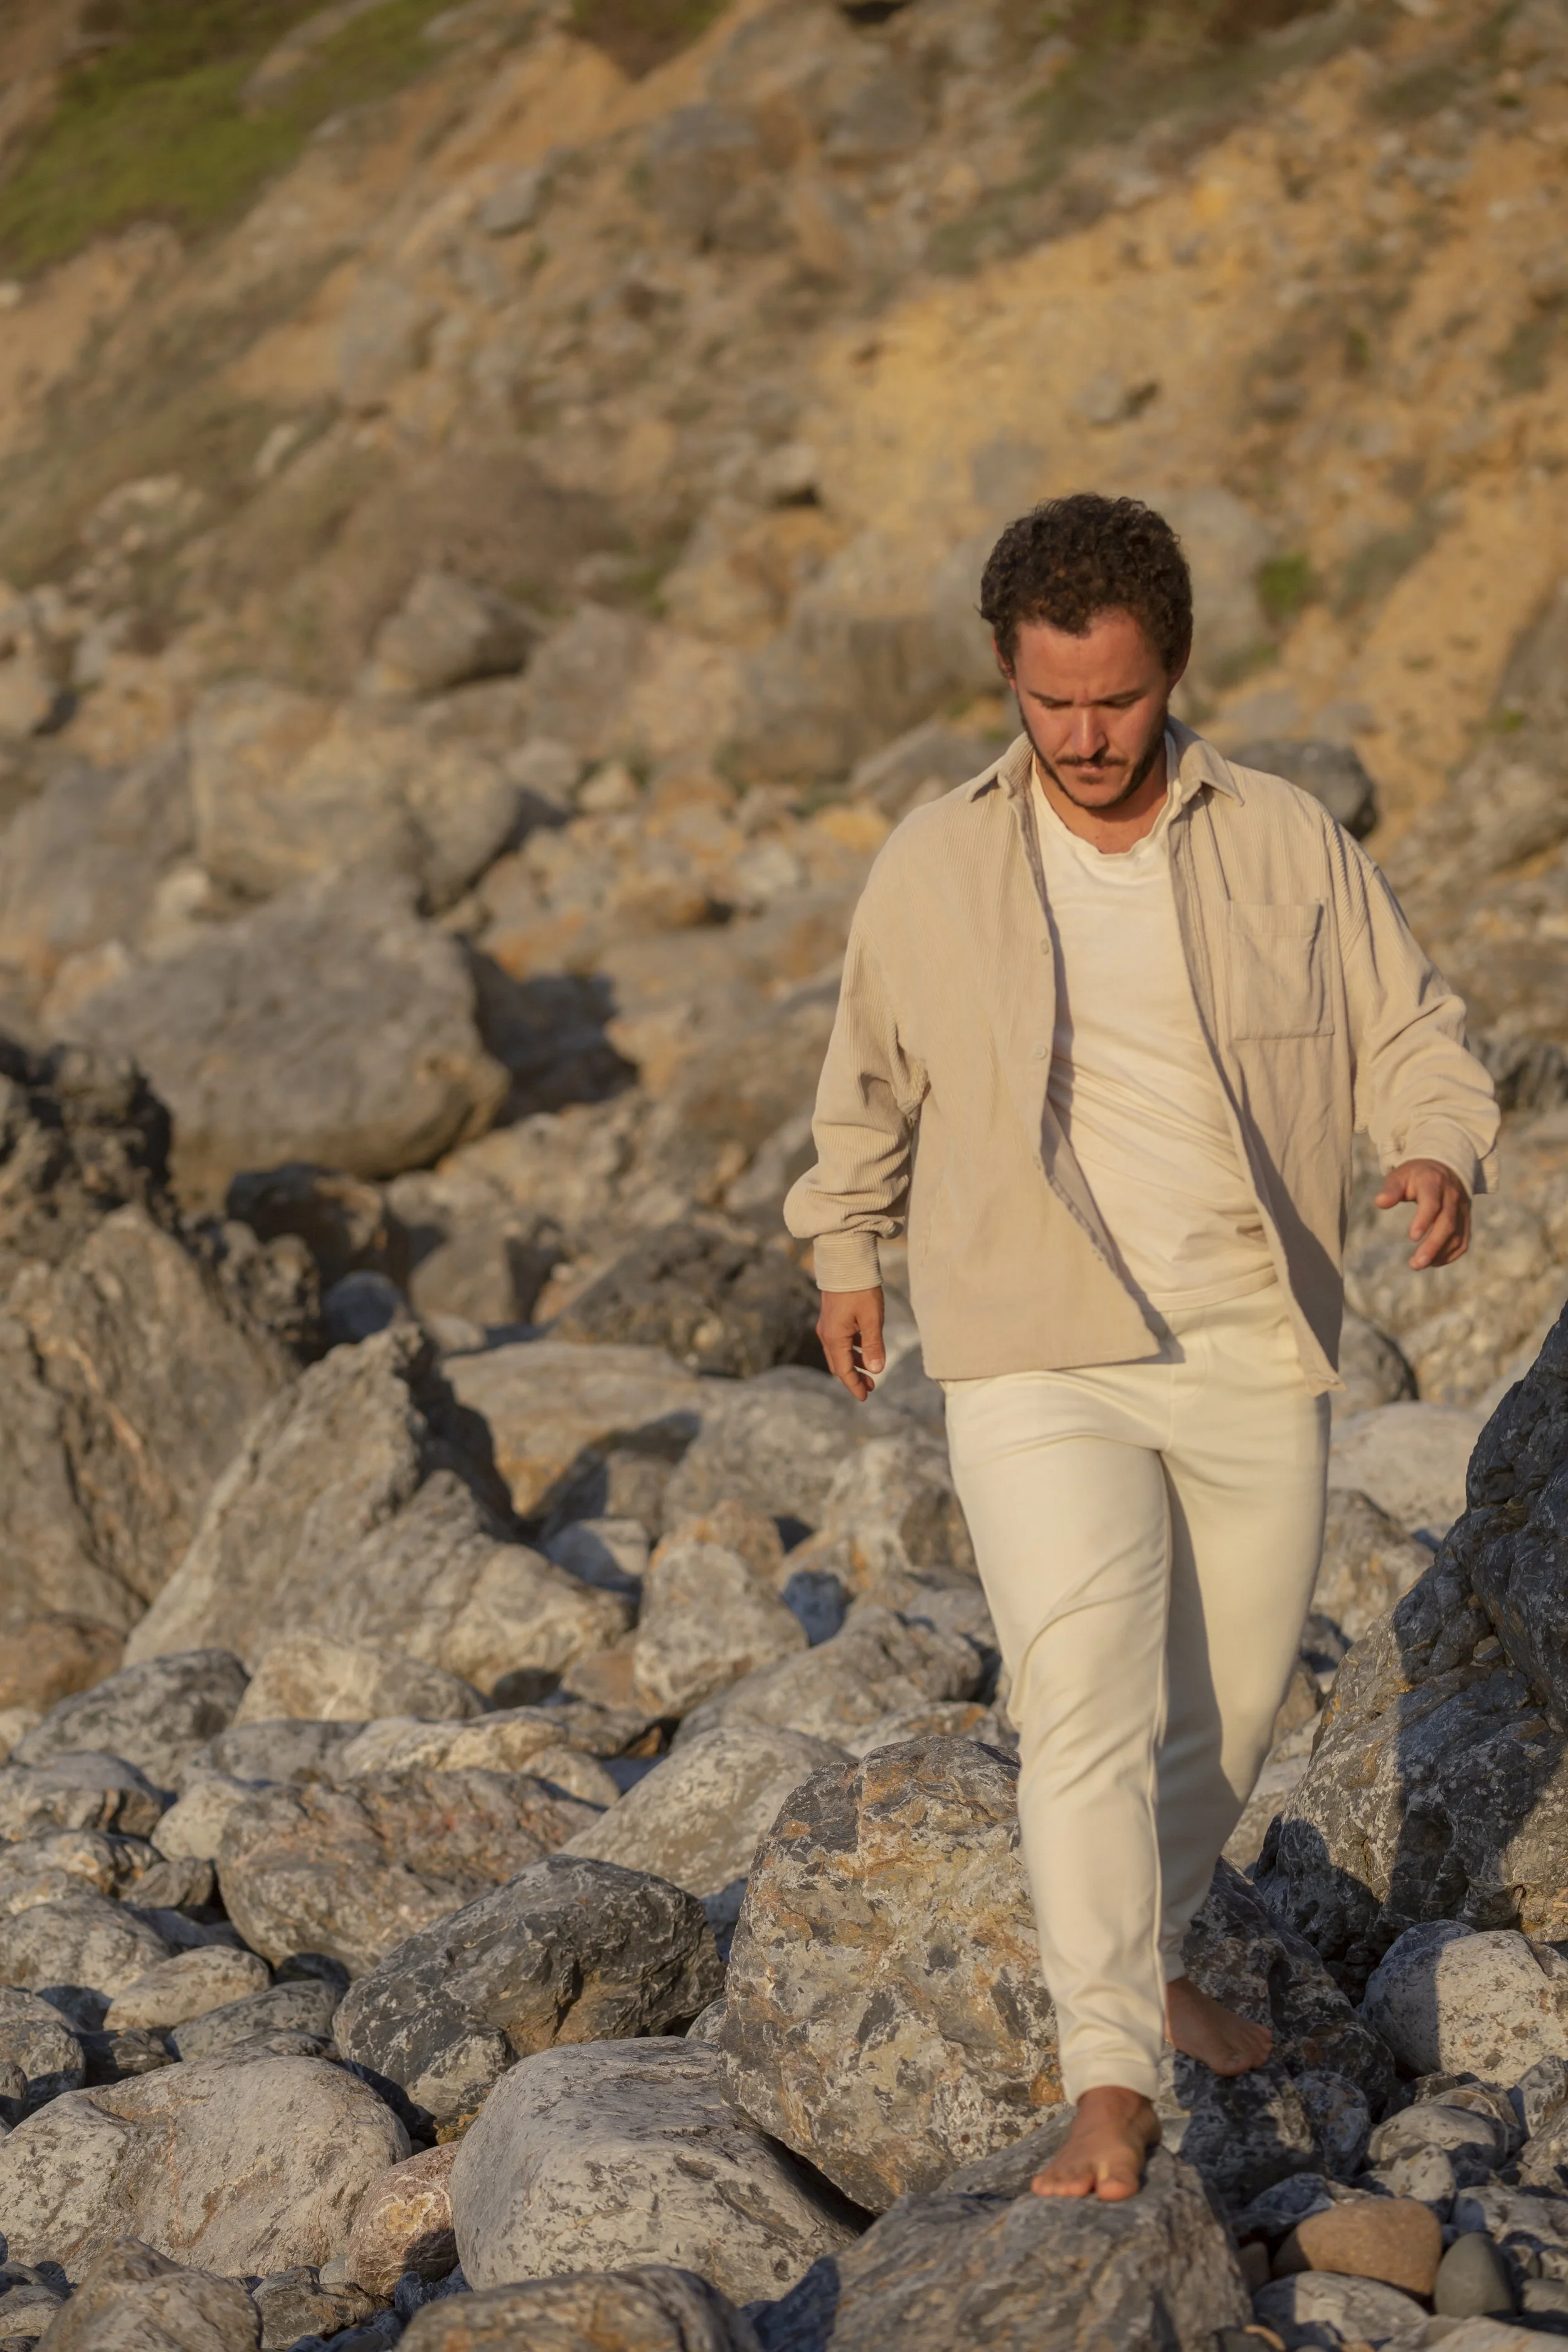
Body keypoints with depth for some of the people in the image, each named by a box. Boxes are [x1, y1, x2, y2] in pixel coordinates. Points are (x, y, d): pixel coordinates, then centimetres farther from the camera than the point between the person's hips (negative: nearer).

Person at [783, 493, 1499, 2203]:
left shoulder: (1287, 846, 0)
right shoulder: (933, 868, 1)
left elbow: (1411, 1033, 4)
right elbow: (870, 1081, 16)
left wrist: (1442, 1158, -16)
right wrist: (847, 1248, 23)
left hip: (1257, 1360, 2)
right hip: (1038, 1363, -2)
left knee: (1231, 1700, 14)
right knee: (1083, 1697, -16)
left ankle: (1146, 1962, 39)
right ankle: (1108, 2081, -18)